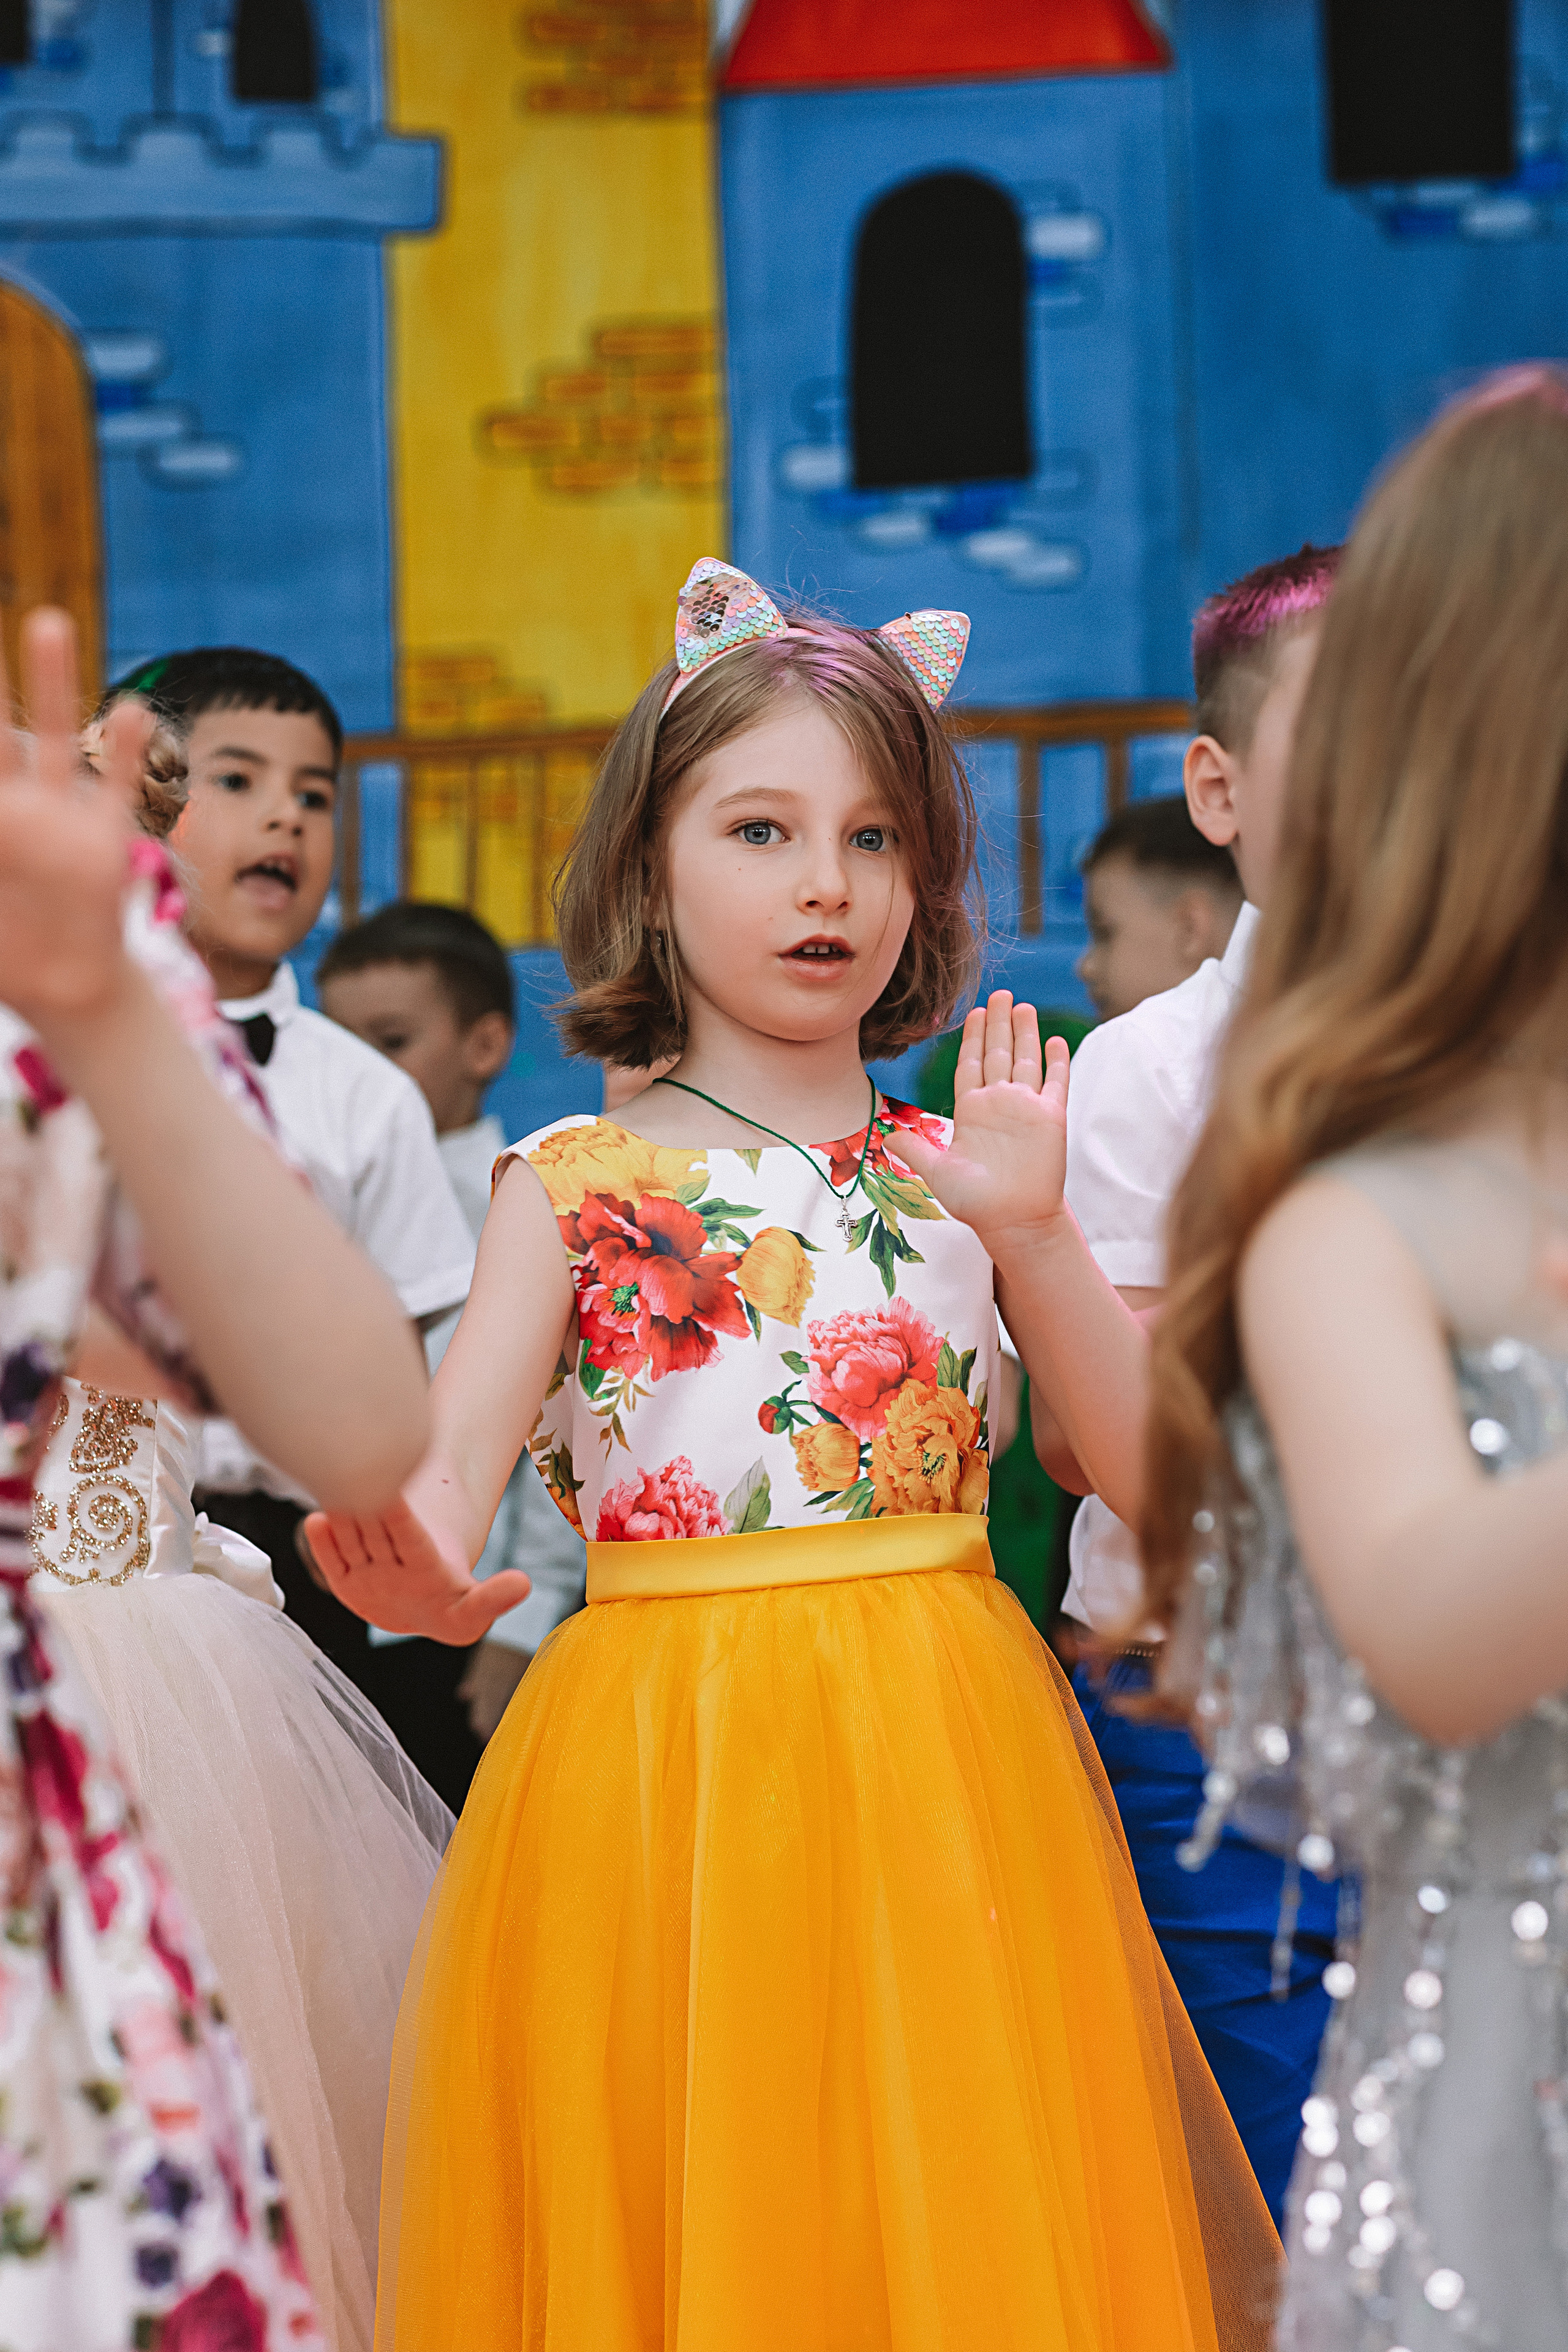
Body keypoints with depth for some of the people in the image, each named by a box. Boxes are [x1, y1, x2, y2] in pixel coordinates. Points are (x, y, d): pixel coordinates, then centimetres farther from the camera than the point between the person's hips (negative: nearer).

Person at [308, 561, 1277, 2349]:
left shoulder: (963, 1166, 9)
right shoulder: (579, 1180, 3)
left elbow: (1151, 1466, 3)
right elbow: (451, 1449, -11)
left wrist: (1031, 1227, -10)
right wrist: (414, 1556, -34)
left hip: (944, 1762, 2)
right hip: (665, 1775, -2)